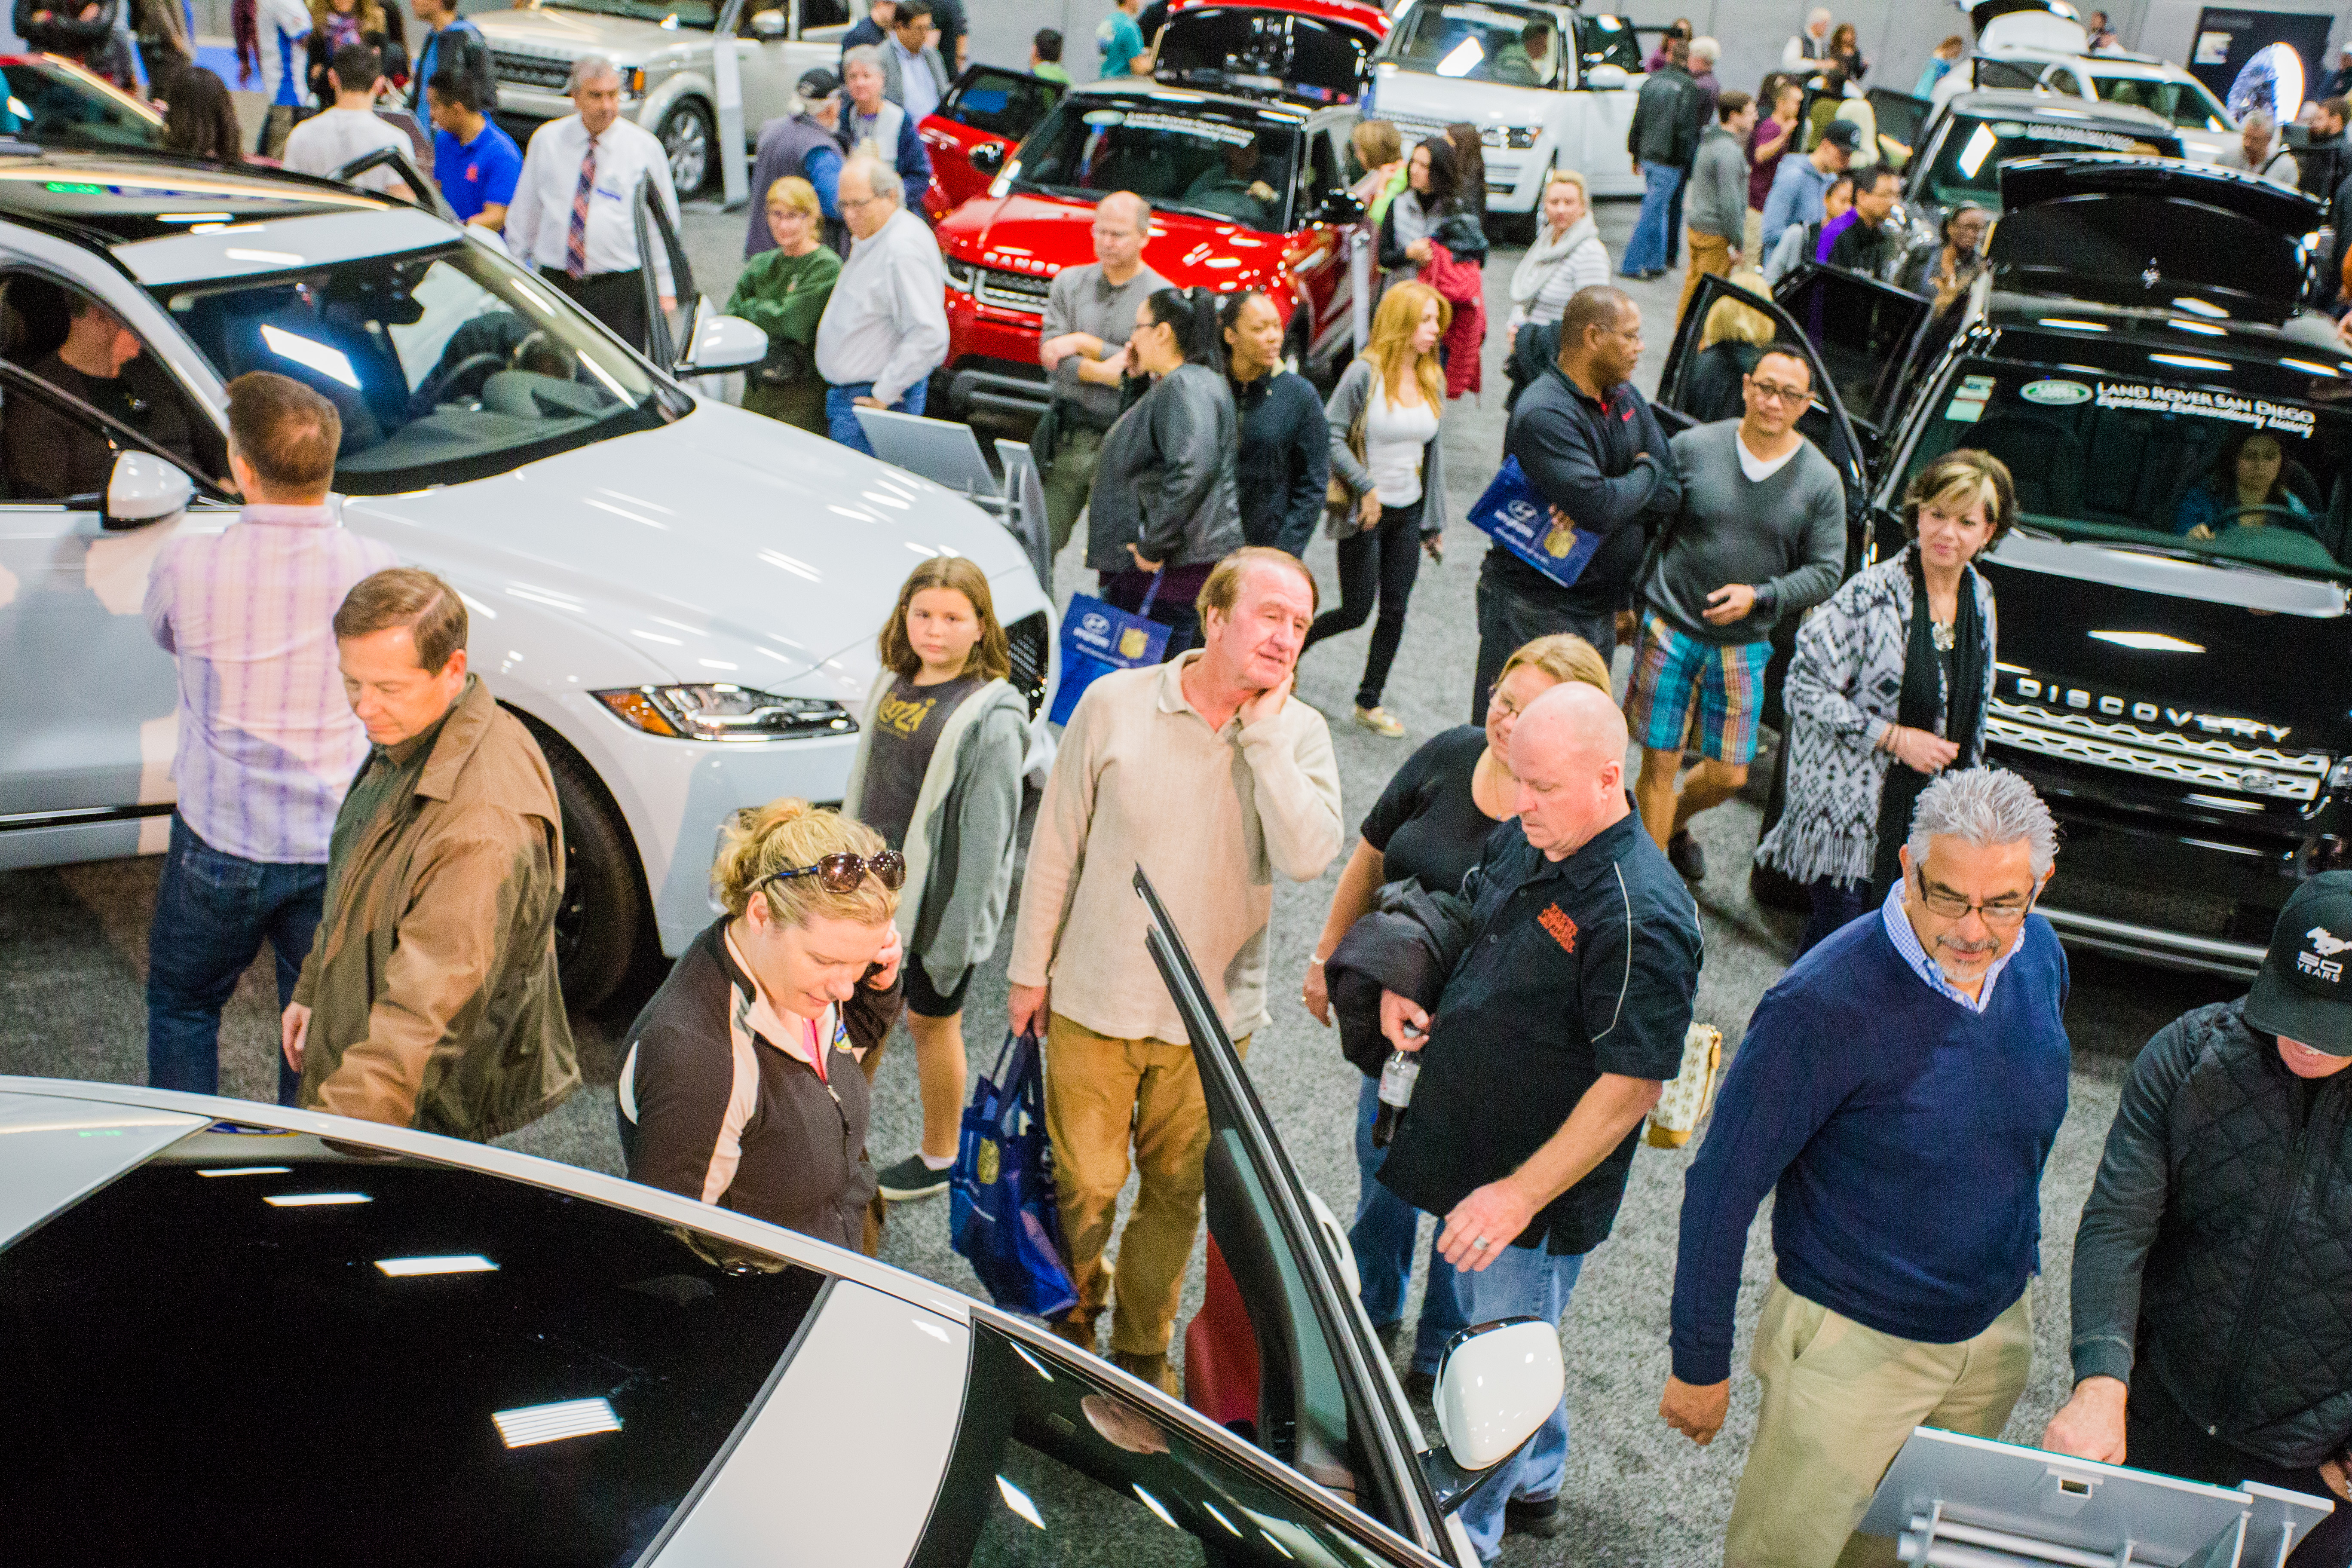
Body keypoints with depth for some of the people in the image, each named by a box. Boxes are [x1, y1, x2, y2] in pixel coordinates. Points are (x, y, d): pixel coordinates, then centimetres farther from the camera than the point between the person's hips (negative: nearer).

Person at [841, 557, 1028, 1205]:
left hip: (936, 900, -6)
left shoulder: (991, 718, -21)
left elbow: (986, 836, -20)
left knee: (931, 1021, 11)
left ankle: (938, 1158, 33)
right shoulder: (894, 680, 1)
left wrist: (956, 938, -20)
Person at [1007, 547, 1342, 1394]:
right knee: (1085, 1185, 8)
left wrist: (1264, 731, -21)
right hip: (1093, 1003, -1)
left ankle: (1143, 1347, 39)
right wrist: (1030, 968, 3)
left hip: (1213, 1016, 2)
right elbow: (1056, 843, -1)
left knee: (1176, 1195, 16)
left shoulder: (1300, 735, -6)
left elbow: (1309, 857, -22)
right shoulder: (1115, 704, -10)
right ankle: (1072, 1316, 38)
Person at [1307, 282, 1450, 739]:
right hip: (1365, 513, -5)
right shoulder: (1365, 374, -14)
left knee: (1395, 609, 7)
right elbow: (1330, 435, -14)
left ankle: (1369, 702, 21)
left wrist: (1435, 521, 12)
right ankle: (1293, 645, 27)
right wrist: (1366, 487, -15)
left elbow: (1434, 452, 11)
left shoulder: (1433, 380, 4)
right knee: (1356, 611, -1)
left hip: (1409, 512, 5)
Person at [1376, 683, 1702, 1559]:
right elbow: (1463, 930, 18)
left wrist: (1521, 1193, -27)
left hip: (1540, 1191, -9)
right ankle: (1535, 1486, 49)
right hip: (1468, 1154, 9)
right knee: (1497, 1331, 26)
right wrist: (1401, 990, -2)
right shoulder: (1523, 842, -1)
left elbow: (1633, 1086, -27)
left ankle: (1464, 1537, 28)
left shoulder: (1640, 918, -27)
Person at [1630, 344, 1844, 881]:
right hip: (1670, 629, -2)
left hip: (1745, 645, 2)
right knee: (1660, 761, -2)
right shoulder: (1693, 447, -4)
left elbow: (1826, 570, -1)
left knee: (1727, 776, 8)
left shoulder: (1822, 482, -1)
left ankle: (1673, 825, 39)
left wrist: (1759, 597, -15)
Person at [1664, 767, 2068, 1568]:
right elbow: (1721, 1186, -20)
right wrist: (1700, 1362, -15)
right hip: (1854, 1343, -6)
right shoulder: (1825, 1005, -29)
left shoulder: (2041, 956, -7)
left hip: (1999, 1331, 6)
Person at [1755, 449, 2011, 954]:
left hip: (1932, 816, 6)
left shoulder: (1981, 599, 7)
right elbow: (1805, 684, -16)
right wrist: (1894, 738, -18)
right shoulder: (1872, 592, -15)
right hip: (1853, 810, -6)